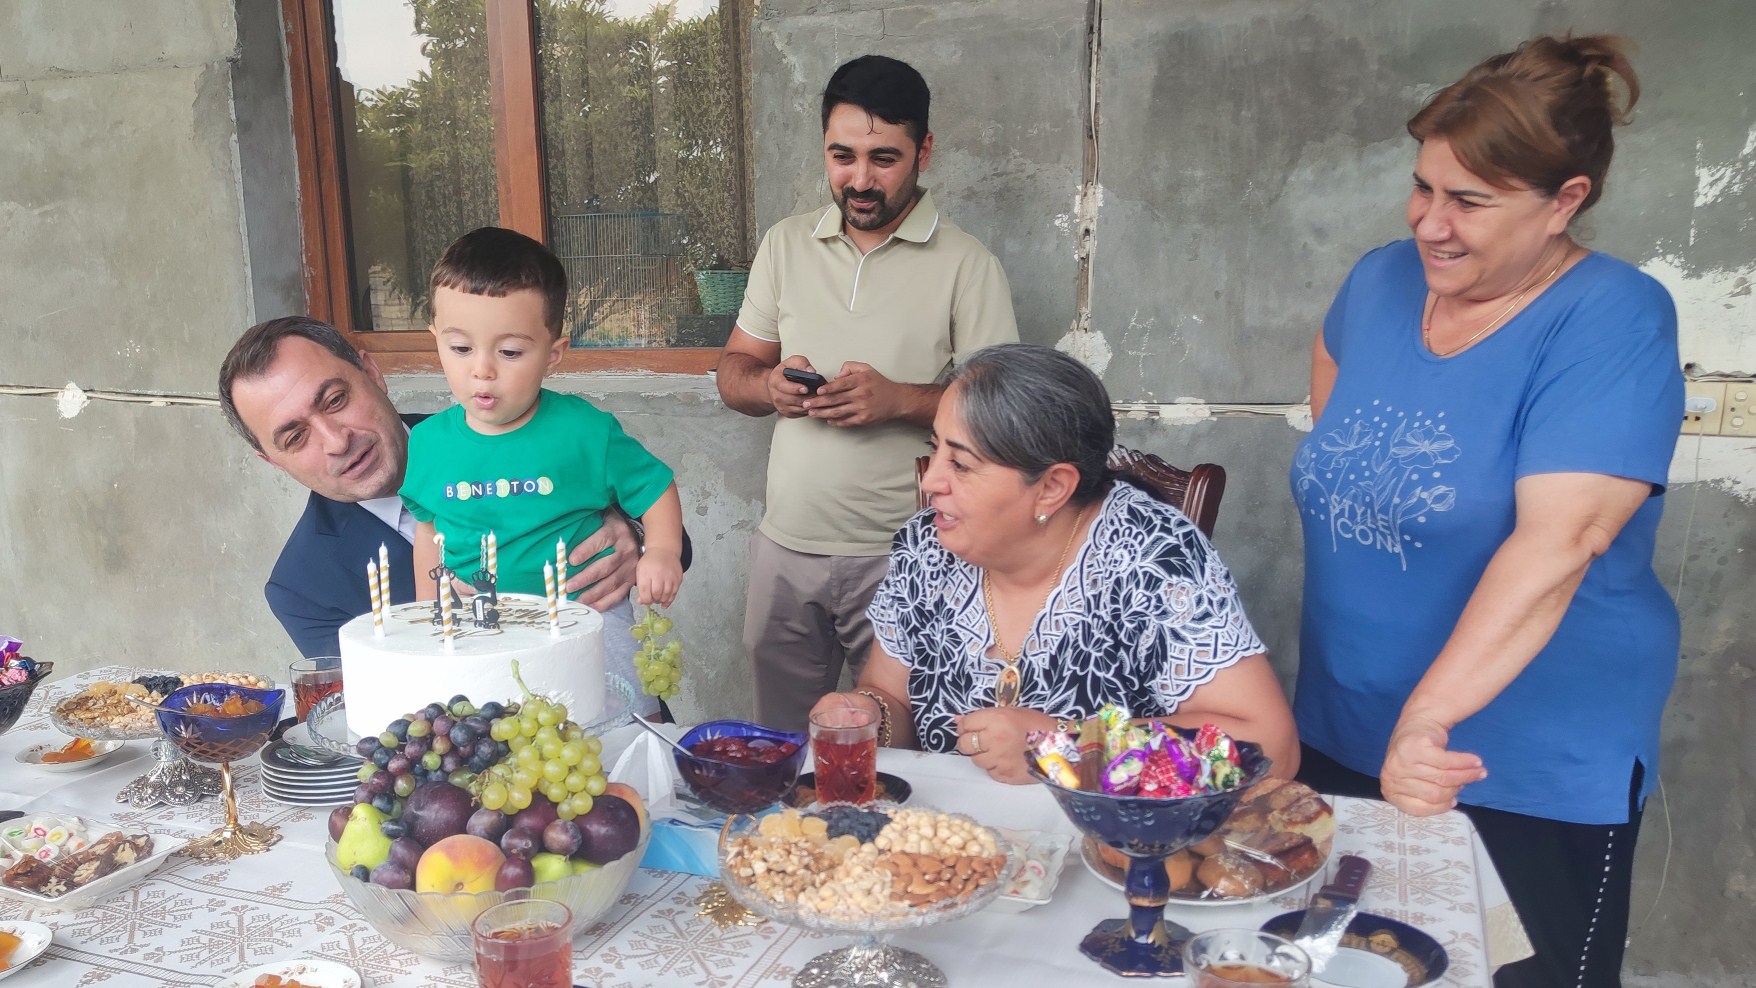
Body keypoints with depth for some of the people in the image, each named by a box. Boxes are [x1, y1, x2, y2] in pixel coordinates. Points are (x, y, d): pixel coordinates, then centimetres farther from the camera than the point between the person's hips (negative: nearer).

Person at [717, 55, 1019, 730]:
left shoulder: (966, 265, -4)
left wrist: (899, 399, -22)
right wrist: (769, 385, -10)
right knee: (778, 752, 15)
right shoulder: (786, 244, 9)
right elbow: (734, 370, 13)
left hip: (901, 555, -4)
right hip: (785, 546, 4)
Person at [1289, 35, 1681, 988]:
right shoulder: (1383, 278, 2)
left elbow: (1558, 543, -28)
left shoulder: (1613, 321, -16)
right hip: (1343, 736, 6)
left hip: (1535, 777, -5)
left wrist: (1427, 717, -35)